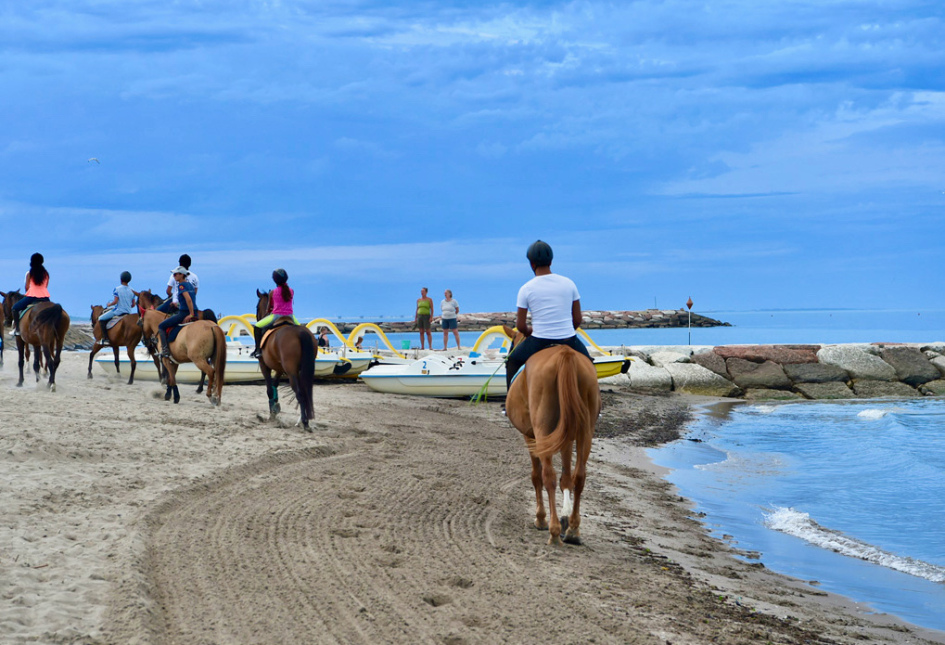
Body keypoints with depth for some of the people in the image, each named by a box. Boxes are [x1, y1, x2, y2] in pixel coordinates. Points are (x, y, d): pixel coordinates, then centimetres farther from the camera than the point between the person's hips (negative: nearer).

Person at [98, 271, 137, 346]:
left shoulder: (117, 289, -10)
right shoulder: (132, 290, 4)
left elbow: (115, 301, -16)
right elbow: (133, 304, 5)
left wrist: (109, 304, 3)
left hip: (118, 311, -5)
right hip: (129, 312, 5)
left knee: (101, 319, 6)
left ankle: (105, 339, -6)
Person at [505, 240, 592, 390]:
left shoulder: (526, 289, -6)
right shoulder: (569, 284, 1)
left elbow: (520, 326, -4)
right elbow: (578, 320, 4)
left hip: (539, 342, -2)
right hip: (568, 341, 2)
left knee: (512, 361, 25)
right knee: (587, 362, 31)